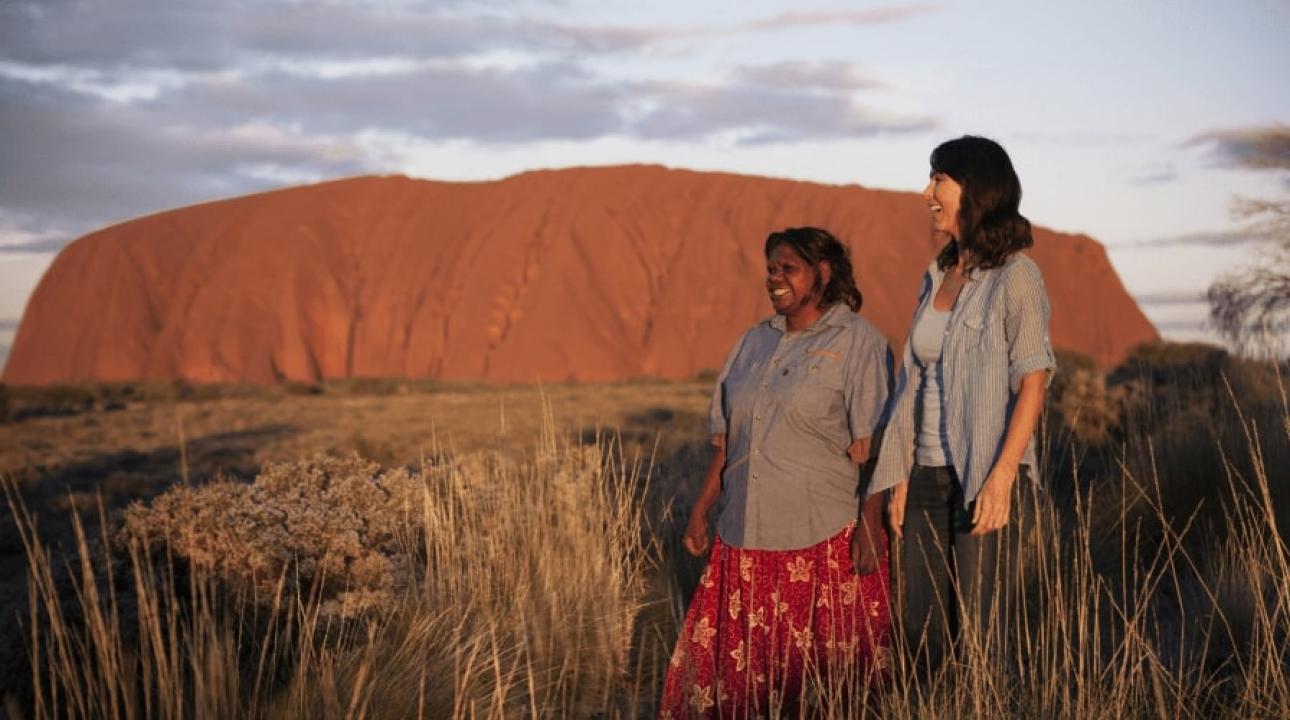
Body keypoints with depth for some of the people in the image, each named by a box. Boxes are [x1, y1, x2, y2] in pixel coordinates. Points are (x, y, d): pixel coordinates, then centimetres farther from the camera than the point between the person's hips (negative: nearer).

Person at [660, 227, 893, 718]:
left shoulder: (858, 342, -2)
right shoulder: (755, 342, 14)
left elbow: (869, 447, -8)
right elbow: (726, 440, 16)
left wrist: (872, 527, -14)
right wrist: (701, 509, 11)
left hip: (825, 537, -5)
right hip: (746, 536, 6)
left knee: (825, 670, 0)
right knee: (738, 661, 6)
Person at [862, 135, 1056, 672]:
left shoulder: (1015, 275, -6)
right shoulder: (937, 277, 14)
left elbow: (1033, 380, -12)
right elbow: (917, 383, 13)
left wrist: (1002, 476, -21)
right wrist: (901, 477, 8)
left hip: (982, 473, -7)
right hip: (927, 474, 7)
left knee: (975, 635, -2)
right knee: (919, 631, 8)